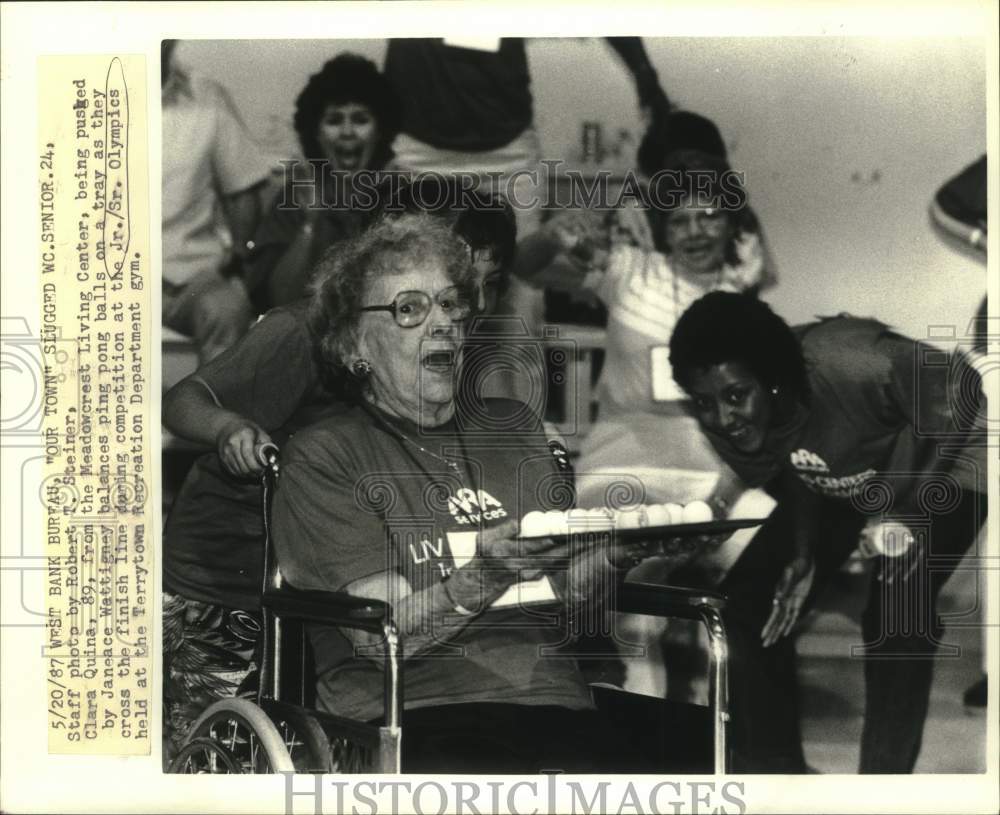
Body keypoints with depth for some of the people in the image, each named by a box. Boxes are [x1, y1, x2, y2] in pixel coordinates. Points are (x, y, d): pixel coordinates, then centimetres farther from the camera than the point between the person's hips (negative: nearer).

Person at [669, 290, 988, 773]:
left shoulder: (848, 366, -41)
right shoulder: (720, 421, -21)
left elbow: (956, 389, -29)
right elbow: (790, 472, -2)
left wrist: (904, 504, -32)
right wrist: (803, 553, -14)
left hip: (941, 467, -6)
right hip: (836, 485, 6)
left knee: (894, 617, -25)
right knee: (747, 604, -1)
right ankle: (770, 766, 16)